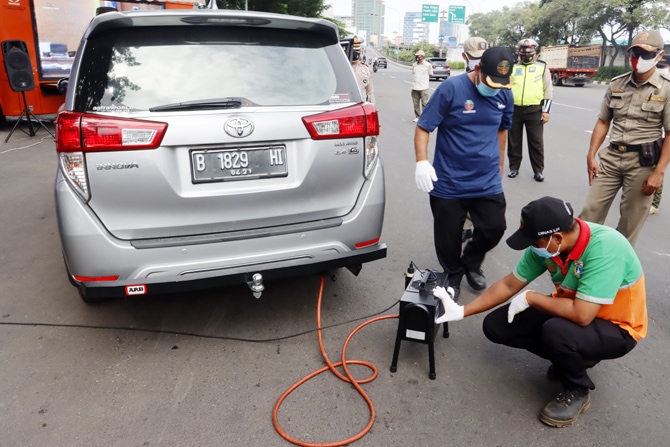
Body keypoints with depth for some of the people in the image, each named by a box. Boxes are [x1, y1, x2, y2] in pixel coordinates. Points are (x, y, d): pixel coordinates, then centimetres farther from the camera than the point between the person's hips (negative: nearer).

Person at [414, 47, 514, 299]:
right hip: (449, 183, -4)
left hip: (488, 182, 4)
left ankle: (471, 263, 36)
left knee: (494, 229, 6)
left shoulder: (505, 95, 3)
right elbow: (423, 128, -13)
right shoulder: (451, 88, -13)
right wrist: (422, 162, -27)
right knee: (448, 239, 8)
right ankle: (453, 275, 36)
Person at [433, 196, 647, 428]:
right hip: (575, 309, 6)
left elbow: (581, 315, -38)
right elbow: (509, 285, -4)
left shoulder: (605, 248, -35)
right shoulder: (545, 244, -14)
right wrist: (461, 311, -7)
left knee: (556, 331, -37)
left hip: (617, 328, -6)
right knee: (495, 326, -6)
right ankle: (571, 357, 11)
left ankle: (577, 390, -5)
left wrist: (530, 297, -24)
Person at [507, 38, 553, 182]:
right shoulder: (513, 68, 12)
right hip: (514, 109, 2)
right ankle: (514, 168, 21)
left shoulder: (542, 67, 7)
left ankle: (538, 170, 11)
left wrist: (546, 111, -4)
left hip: (534, 110, -2)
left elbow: (548, 90, 4)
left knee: (536, 142, 1)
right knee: (514, 141, 9)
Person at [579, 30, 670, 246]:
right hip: (611, 157, 3)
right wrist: (591, 157, 4)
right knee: (590, 212, 4)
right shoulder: (616, 84, 7)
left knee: (630, 223, 7)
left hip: (643, 162, -3)